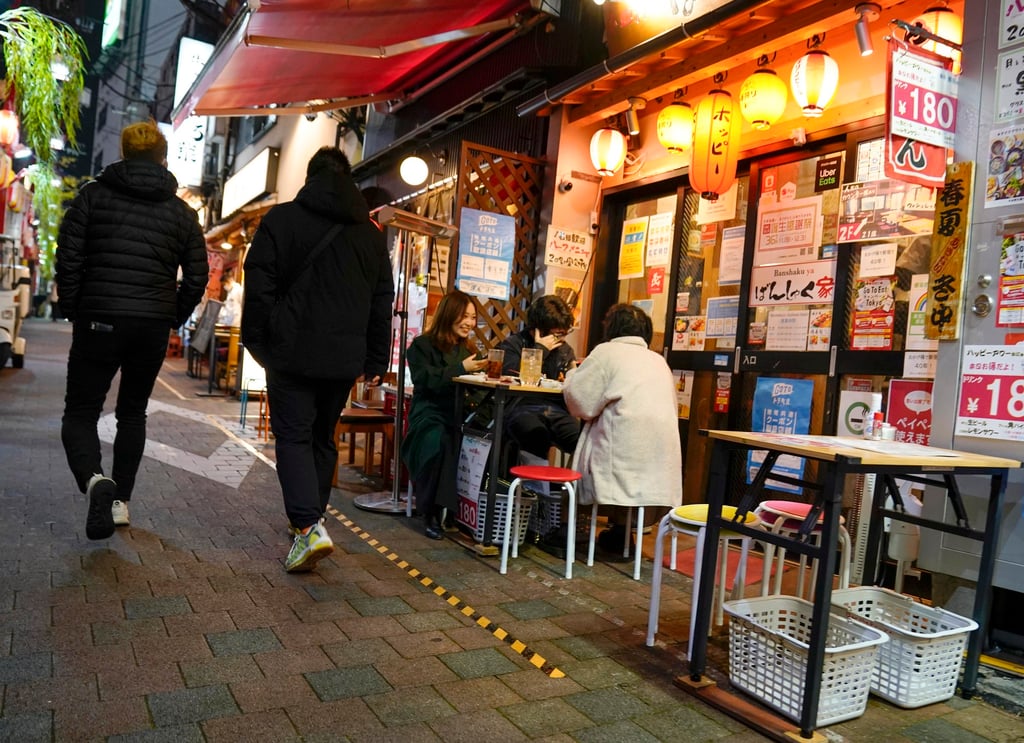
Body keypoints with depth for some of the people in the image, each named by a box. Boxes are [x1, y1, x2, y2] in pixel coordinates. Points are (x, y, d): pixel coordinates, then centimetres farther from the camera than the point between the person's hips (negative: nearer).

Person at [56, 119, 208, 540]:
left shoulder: (93, 195, 3)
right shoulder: (181, 212, 8)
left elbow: (68, 258, -4)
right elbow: (197, 276, 5)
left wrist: (72, 311, 6)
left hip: (99, 320, -2)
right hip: (153, 326, 2)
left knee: (80, 413, 5)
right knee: (132, 414, 16)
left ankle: (95, 479, -23)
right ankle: (121, 501, 18)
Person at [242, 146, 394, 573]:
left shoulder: (281, 219, 0)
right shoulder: (370, 233, 12)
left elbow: (259, 287, -4)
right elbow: (382, 302, 12)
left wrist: (257, 342, 3)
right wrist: (375, 361, 15)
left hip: (293, 352, -4)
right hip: (344, 357, 4)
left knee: (293, 436, -1)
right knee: (323, 438, 16)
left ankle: (309, 526, -16)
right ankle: (308, 518, 27)